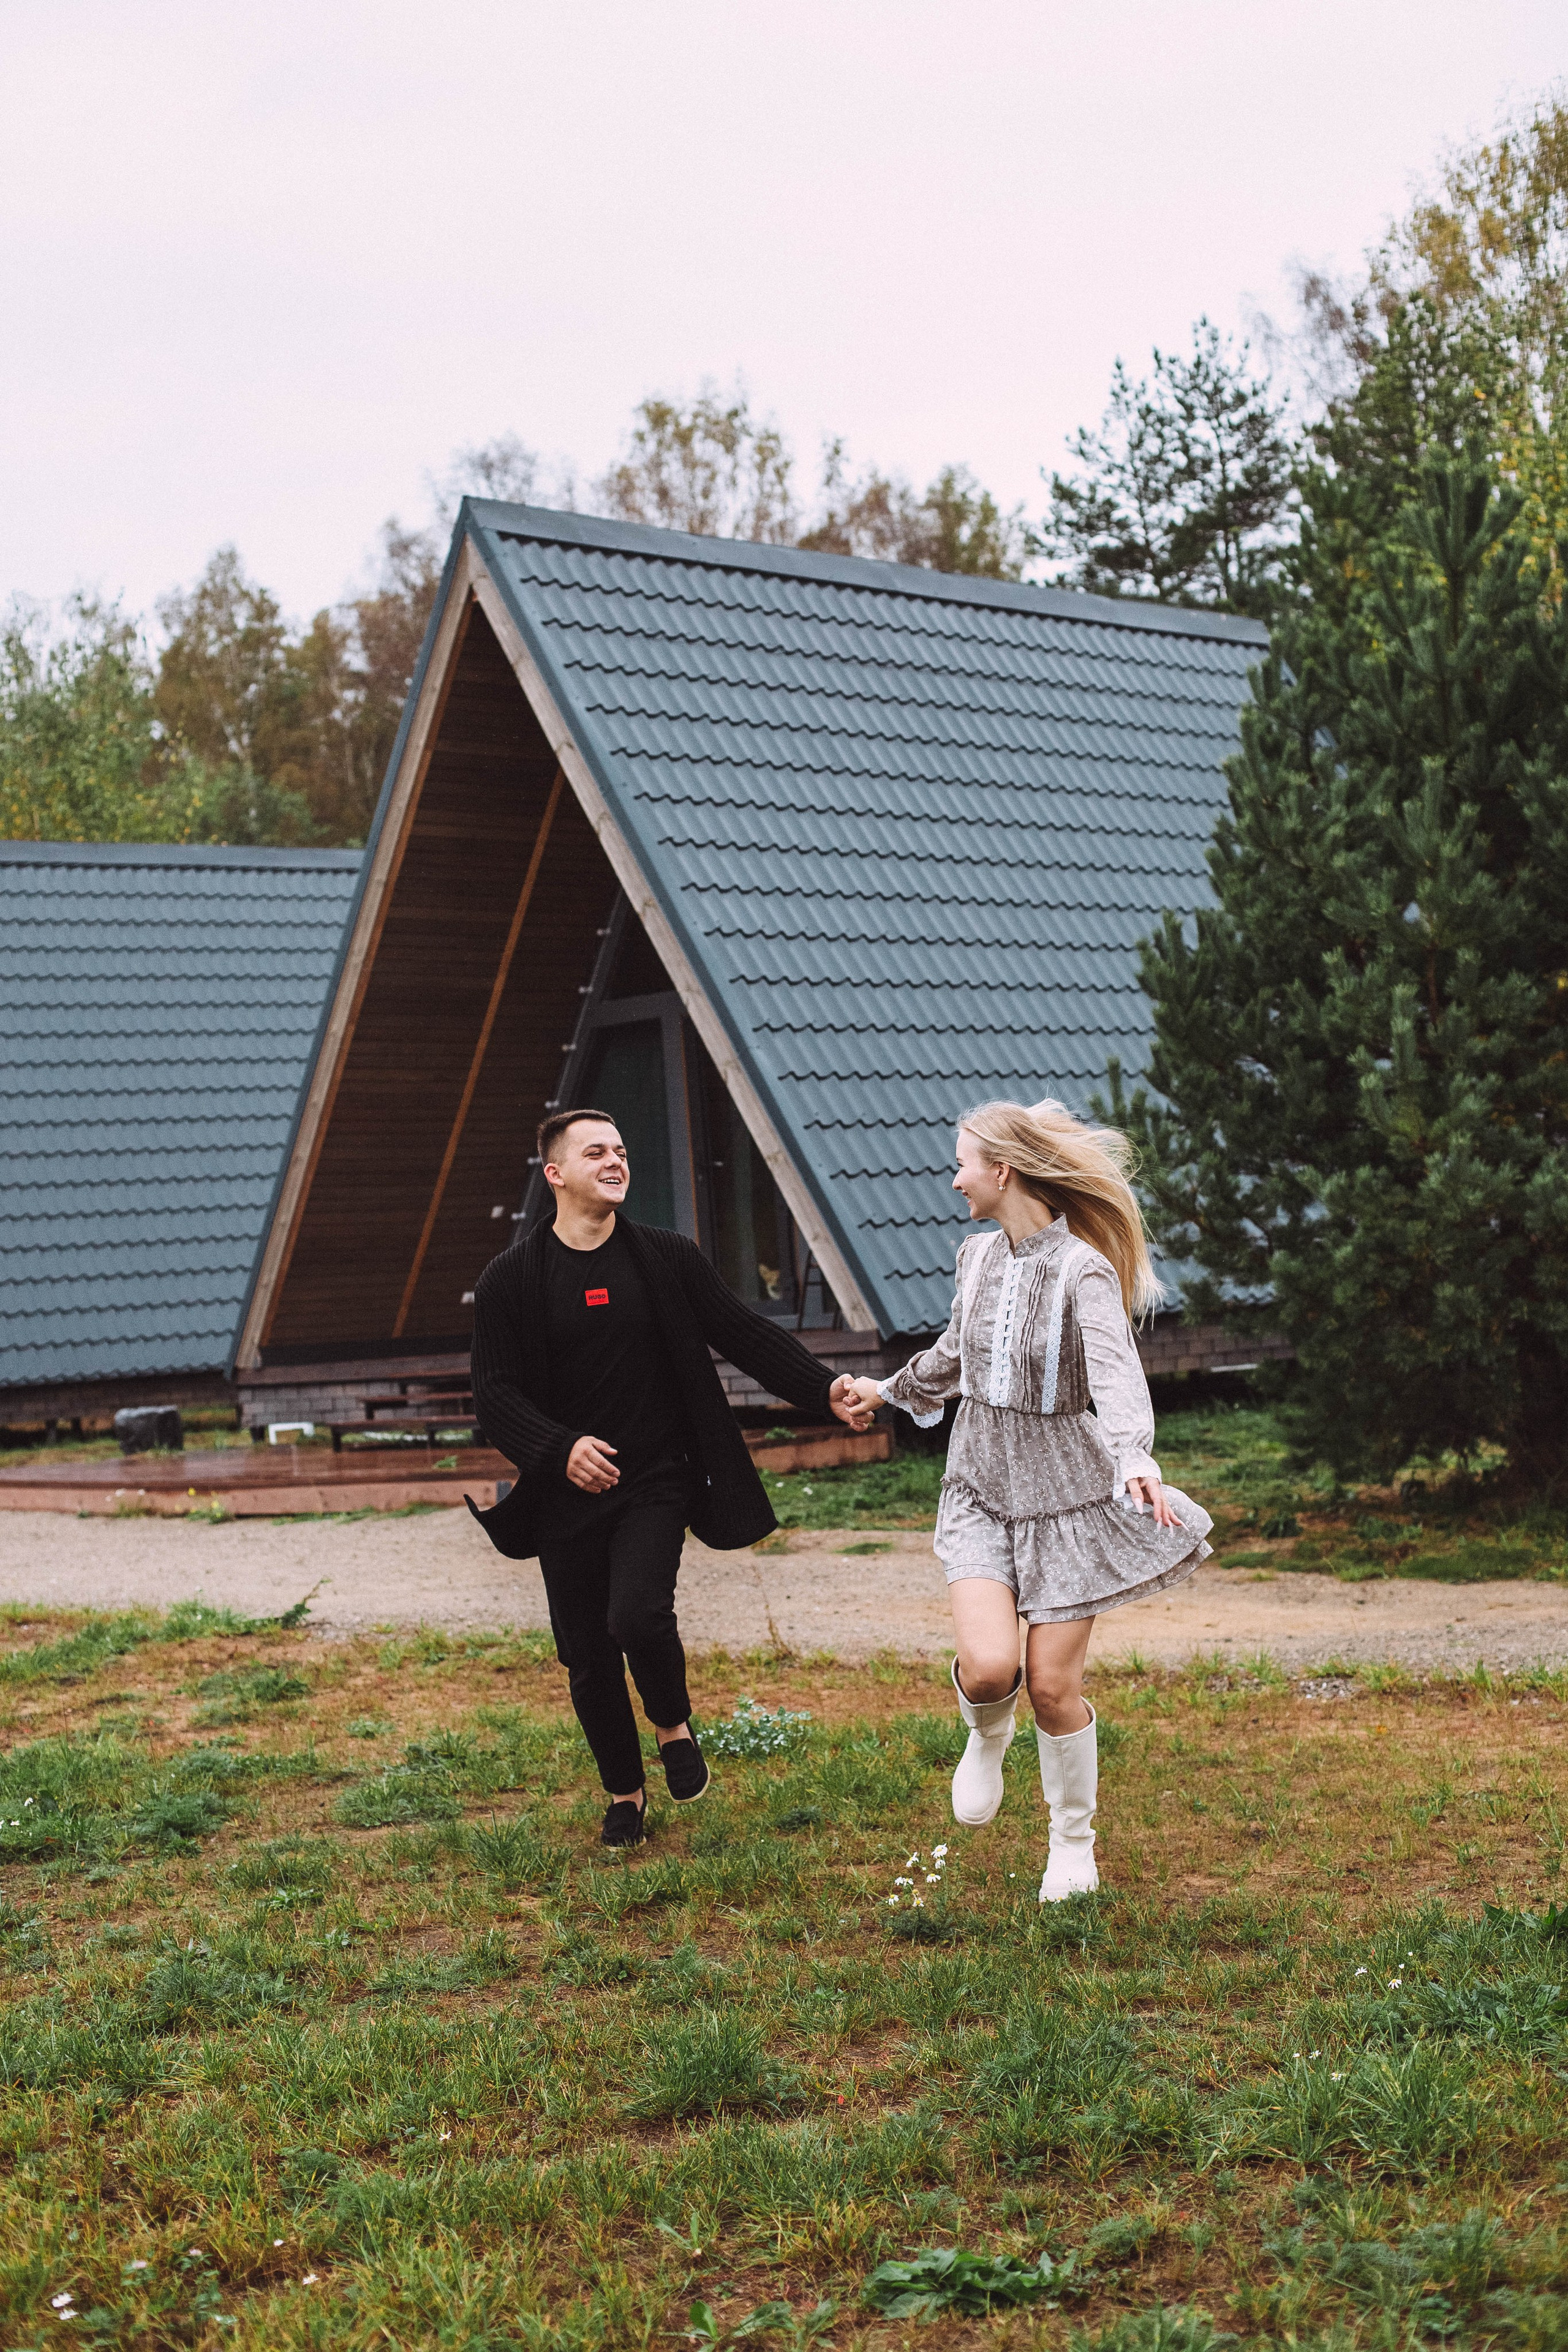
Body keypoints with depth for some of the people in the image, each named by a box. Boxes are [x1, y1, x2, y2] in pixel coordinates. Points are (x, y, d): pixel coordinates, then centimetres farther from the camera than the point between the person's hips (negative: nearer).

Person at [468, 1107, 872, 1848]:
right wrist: (559, 1447, -22)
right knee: (588, 1655, 6)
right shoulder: (511, 1279, -1)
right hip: (568, 1495, 1)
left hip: (656, 1484, -1)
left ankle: (674, 1725, 9)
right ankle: (625, 1793, 29)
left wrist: (825, 1389, -8)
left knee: (638, 1614, -23)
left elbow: (746, 1334, 5)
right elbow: (495, 1394, -4)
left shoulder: (667, 1259, 3)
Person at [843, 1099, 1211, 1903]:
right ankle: (987, 1735, 20)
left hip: (1067, 1490, -4)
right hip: (983, 1484, 4)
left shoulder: (1082, 1271, -16)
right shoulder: (980, 1256, 3)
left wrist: (1135, 1458, -51)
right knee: (988, 1667, -17)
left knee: (1052, 1684, -1)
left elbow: (1116, 1374, -32)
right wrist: (892, 1390, 39)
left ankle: (1074, 1843, 23)